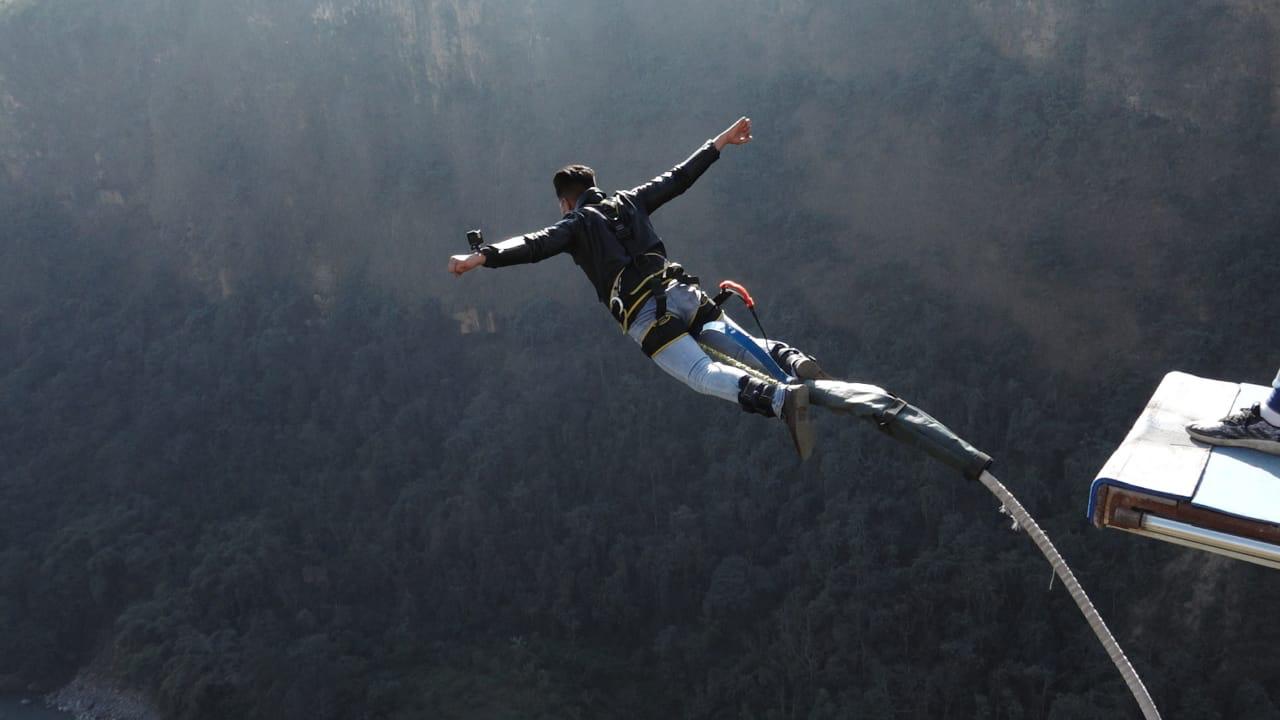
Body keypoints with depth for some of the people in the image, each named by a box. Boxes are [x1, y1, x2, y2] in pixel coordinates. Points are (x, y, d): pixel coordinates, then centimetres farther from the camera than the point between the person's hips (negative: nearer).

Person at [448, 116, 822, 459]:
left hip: (645, 315, -5)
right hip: (684, 293, 5)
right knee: (747, 346, 16)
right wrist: (718, 142, 41)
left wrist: (481, 256, -15)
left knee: (704, 374, -17)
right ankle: (795, 361, -17)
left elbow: (535, 245, -7)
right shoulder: (629, 201, 26)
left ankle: (782, 398, -43)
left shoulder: (575, 224, 12)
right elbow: (679, 178, 31)